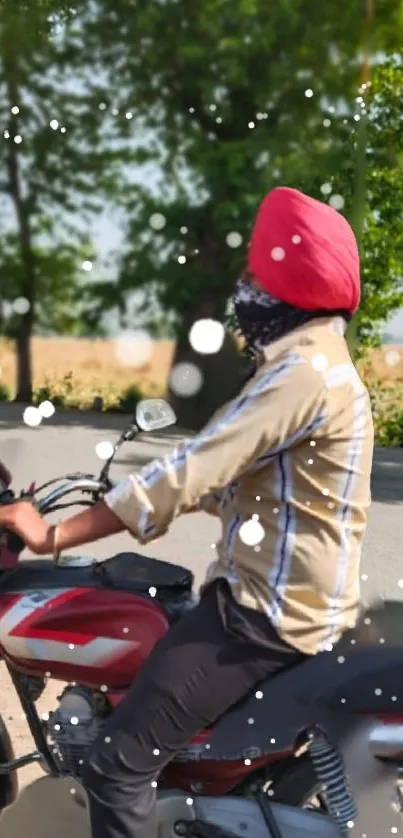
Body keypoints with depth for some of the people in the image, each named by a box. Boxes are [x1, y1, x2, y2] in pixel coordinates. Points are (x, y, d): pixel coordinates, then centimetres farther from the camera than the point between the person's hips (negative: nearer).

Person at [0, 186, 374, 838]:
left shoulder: (302, 373, -21)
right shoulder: (321, 365, 13)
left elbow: (194, 470, -26)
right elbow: (233, 477, 19)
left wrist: (53, 535, -22)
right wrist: (134, 502, 17)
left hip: (268, 610, -11)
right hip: (296, 601, 11)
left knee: (117, 764, -16)